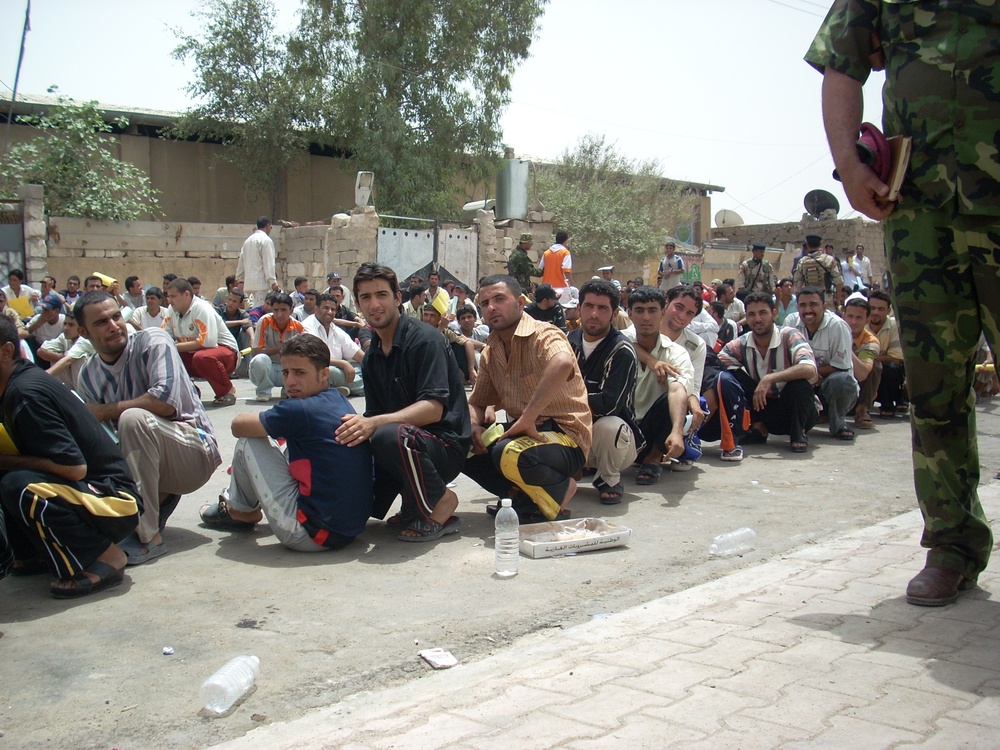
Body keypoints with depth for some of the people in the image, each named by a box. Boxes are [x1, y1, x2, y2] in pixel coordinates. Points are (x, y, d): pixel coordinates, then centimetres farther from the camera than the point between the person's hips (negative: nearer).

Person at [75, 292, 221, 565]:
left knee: (132, 418, -32)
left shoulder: (153, 341, -11)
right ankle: (160, 499, 7)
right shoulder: (87, 376, 5)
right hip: (149, 461, 5)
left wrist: (105, 411, -16)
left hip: (195, 453, -5)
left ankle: (147, 537, -25)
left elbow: (166, 401, -26)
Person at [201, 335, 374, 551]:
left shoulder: (301, 410, -17)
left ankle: (241, 512, 26)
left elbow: (238, 425, -4)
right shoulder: (341, 403, 7)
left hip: (312, 534, -8)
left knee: (248, 442, 2)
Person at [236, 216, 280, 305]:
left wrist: (240, 279, 26)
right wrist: (273, 281, -15)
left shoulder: (248, 240, 18)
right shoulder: (266, 240, -5)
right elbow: (268, 263, -13)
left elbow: (241, 262, 21)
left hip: (248, 282, 8)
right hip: (261, 282, -8)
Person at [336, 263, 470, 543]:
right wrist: (358, 426, -14)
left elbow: (433, 409, -23)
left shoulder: (424, 339, -13)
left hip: (445, 445, -8)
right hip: (406, 444, 8)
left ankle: (440, 503, -11)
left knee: (390, 436, -36)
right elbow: (374, 415, 10)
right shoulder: (371, 357, 12)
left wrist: (374, 424, -35)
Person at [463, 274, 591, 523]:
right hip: (523, 431, 8)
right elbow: (476, 403, 19)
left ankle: (561, 489, -4)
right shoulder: (490, 353, 9)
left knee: (510, 454, -36)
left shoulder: (543, 335, -16)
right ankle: (523, 497, 3)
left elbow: (563, 364, -40)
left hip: (565, 436, -8)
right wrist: (475, 428, -5)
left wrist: (527, 418, -36)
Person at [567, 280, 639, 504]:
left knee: (608, 426, -38)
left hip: (619, 440, -5)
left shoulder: (622, 352, -17)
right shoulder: (569, 342, 3)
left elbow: (608, 404, -25)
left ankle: (610, 480, -6)